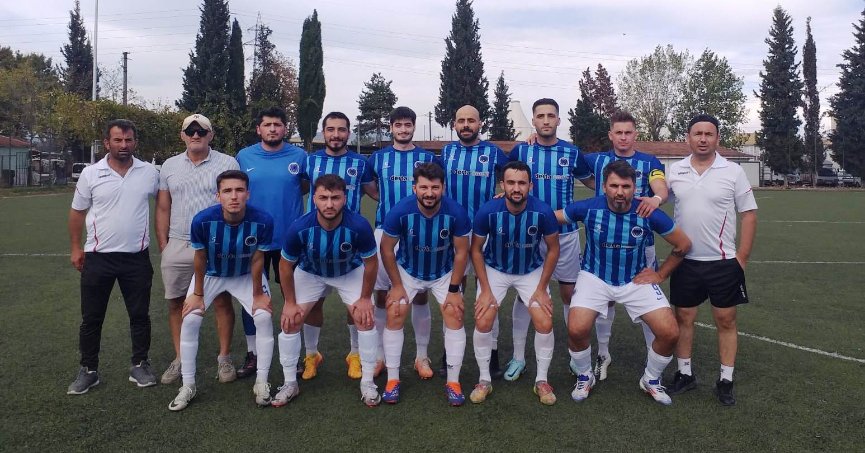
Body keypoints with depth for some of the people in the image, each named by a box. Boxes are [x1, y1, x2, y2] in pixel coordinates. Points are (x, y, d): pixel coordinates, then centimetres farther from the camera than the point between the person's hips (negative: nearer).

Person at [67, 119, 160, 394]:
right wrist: (75, 247, 4)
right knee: (91, 318, 9)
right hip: (98, 257, 0)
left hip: (137, 258, 0)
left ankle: (140, 366, 23)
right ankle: (88, 370, 23)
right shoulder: (91, 174, -2)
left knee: (140, 315, 9)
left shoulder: (150, 172, -1)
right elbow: (77, 212, 7)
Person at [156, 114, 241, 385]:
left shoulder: (227, 164, -1)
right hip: (178, 246, 3)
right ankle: (179, 359, 22)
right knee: (176, 303, 8)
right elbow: (163, 209, 12)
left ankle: (224, 358, 15)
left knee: (222, 301, 2)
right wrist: (163, 245, 6)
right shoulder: (169, 166, 10)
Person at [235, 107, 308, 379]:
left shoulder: (299, 157, -2)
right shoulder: (244, 157, 1)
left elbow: (309, 185, 11)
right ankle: (252, 355, 22)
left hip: (290, 240, -1)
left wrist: (287, 194, -3)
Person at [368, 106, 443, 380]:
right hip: (385, 231, 1)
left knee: (420, 294, 3)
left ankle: (422, 356, 15)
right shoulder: (378, 158, 7)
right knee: (381, 294, 3)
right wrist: (387, 201, 6)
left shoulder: (428, 158, 5)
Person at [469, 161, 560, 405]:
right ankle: (484, 380, 11)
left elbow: (553, 250, -8)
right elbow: (476, 250, -10)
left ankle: (542, 381, 13)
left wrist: (541, 288, -8)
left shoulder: (543, 211, -24)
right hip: (495, 270, 0)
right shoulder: (488, 211, -24)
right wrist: (485, 290, -12)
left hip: (532, 271, 0)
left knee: (545, 323, -10)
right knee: (483, 322, -11)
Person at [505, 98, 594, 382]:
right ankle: (518, 357, 15)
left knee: (569, 292, 6)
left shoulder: (572, 152, 2)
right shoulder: (520, 151, 1)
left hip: (565, 233, 0)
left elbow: (592, 182, 12)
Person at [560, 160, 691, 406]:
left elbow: (683, 244, 0)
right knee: (576, 330, -22)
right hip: (595, 277, -1)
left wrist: (660, 274, 1)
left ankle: (651, 381, 22)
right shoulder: (588, 208, -17)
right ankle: (584, 377, 11)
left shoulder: (649, 214, -15)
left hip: (636, 280, 2)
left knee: (669, 333, -10)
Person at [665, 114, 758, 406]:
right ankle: (684, 374, 25)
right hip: (685, 261, 2)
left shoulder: (733, 172, -4)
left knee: (726, 320, 5)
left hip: (723, 262, -2)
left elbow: (749, 215, -1)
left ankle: (725, 381, 18)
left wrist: (742, 258, -5)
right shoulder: (675, 171, 2)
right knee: (683, 318, 10)